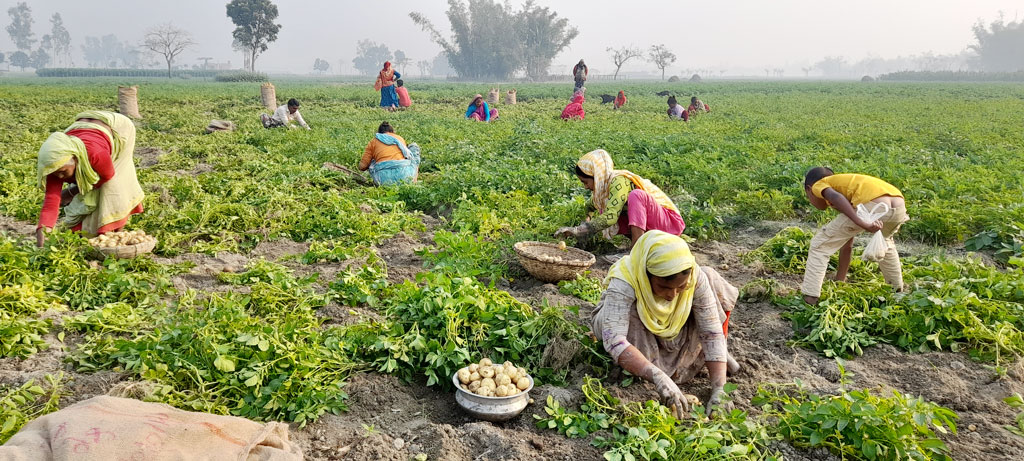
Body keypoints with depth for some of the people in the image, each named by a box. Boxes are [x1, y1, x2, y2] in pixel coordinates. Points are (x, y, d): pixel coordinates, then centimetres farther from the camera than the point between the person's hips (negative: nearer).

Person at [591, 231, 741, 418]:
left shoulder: (696, 278, -29)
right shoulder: (623, 283, -40)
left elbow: (712, 332, -31)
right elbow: (614, 340, -51)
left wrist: (719, 390, -40)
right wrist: (658, 378, -62)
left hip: (669, 332, 3)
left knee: (711, 278, -18)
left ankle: (710, 354, -3)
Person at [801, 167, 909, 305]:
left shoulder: (818, 185, 22)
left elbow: (836, 197, -7)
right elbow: (847, 246, 43)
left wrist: (863, 224, -16)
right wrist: (840, 281, 48)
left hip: (872, 205, -8)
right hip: (899, 205, 8)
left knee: (820, 244, 10)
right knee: (884, 241, 41)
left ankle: (809, 299, 5)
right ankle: (897, 292, 46)